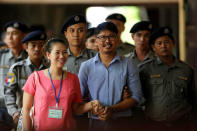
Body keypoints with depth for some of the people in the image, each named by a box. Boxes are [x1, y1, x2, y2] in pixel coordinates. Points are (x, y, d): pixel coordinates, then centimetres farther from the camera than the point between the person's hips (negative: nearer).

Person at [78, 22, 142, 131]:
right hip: (96, 122, 0)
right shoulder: (86, 66, 5)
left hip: (122, 122, 0)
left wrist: (113, 109, -13)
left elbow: (136, 96, 0)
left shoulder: (127, 65, 3)